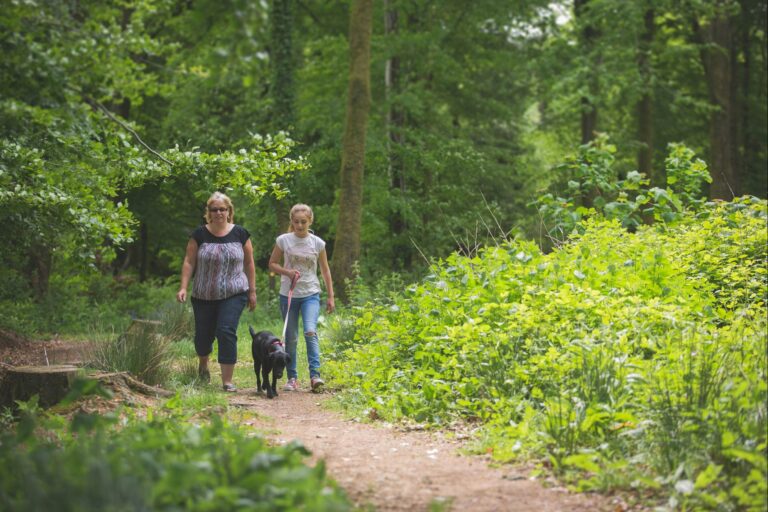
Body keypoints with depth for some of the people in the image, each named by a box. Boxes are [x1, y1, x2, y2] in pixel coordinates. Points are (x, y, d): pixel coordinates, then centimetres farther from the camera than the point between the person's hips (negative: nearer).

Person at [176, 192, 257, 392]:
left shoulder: (240, 234, 1)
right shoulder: (200, 234, 1)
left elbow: (249, 263, 7)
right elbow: (189, 262, 2)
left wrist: (252, 291, 6)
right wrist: (183, 287, -8)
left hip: (233, 294, -1)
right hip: (203, 296, 1)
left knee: (226, 331, -16)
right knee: (203, 334, 9)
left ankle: (227, 381, -11)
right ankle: (203, 364, 43)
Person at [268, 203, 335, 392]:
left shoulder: (317, 243, 1)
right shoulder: (283, 240, -1)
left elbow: (325, 270, 8)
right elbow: (272, 264, 8)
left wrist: (330, 296, 6)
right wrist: (287, 272, -12)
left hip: (311, 294, -1)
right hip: (288, 294, 1)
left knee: (310, 331, -20)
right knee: (290, 338, 4)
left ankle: (315, 375, -24)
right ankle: (292, 378, 12)